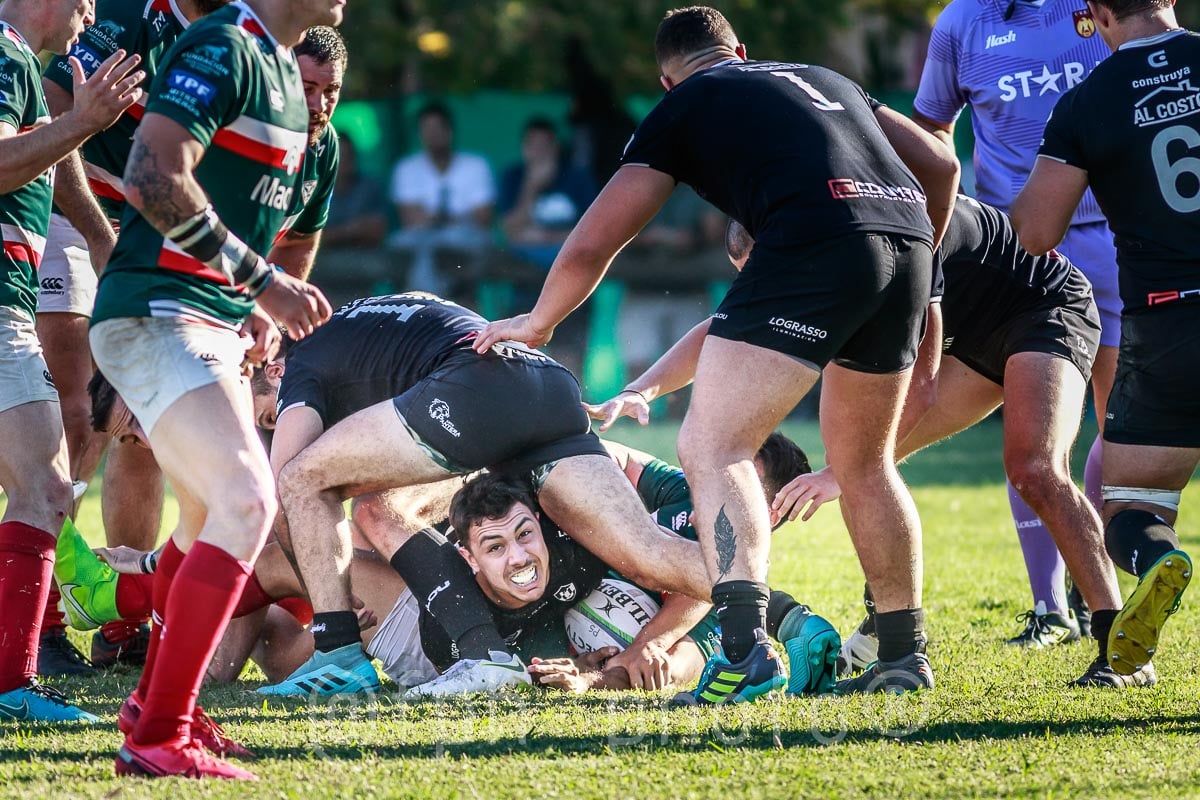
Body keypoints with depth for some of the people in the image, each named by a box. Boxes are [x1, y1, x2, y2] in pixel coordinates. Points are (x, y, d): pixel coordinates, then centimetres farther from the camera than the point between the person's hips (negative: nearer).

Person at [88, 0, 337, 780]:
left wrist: (252, 310, 15)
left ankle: (154, 701, 39)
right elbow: (153, 181, -25)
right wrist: (261, 279, -22)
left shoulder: (283, 71, 15)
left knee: (211, 516, 22)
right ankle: (158, 738, -20)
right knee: (246, 501, -21)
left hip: (213, 325, 11)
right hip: (156, 318, -11)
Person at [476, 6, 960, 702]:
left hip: (817, 245, -6)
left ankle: (745, 650, -22)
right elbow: (941, 166, 35)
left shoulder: (684, 108, 17)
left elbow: (591, 247, 17)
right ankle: (905, 653, 28)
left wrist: (537, 323, 34)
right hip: (908, 240, 6)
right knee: (865, 463, 24)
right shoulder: (829, 81, 32)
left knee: (713, 448, -5)